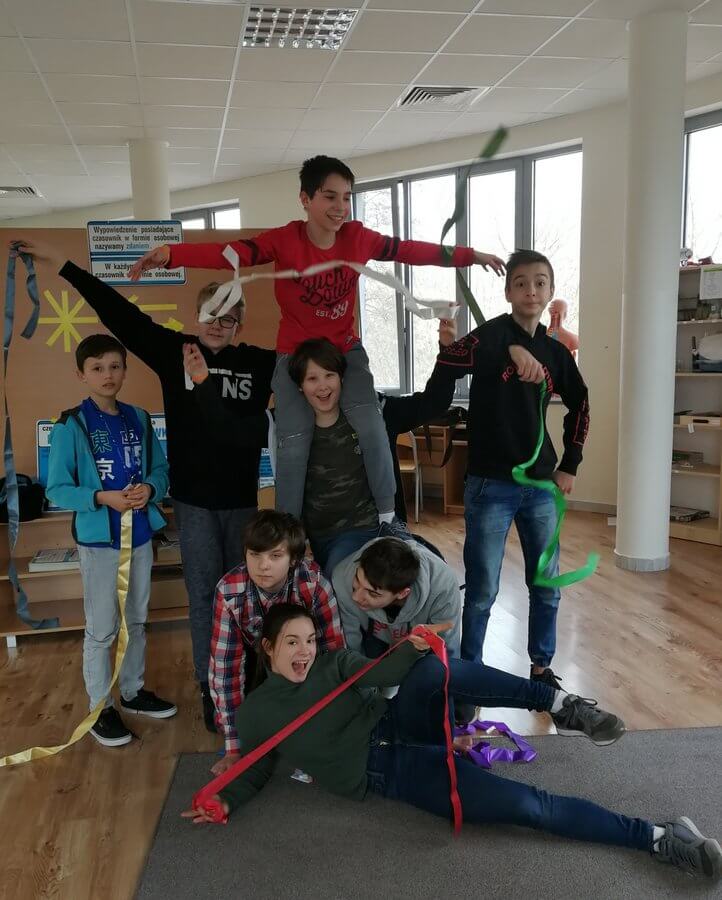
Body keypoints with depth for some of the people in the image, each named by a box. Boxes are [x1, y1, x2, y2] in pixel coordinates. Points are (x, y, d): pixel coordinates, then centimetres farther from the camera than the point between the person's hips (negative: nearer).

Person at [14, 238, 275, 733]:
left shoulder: (259, 362, 0)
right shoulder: (175, 350, -3)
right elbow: (120, 314, -4)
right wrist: (62, 263, -4)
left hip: (241, 497, 1)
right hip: (193, 498, -1)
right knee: (203, 592, 6)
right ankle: (211, 688, 19)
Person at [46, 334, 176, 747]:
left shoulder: (139, 419, 3)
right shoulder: (70, 425, -11)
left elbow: (161, 469, 8)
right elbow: (56, 488, -11)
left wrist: (150, 488, -14)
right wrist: (103, 497, -24)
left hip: (141, 535, 5)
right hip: (99, 539, -5)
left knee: (137, 620, 18)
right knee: (102, 629, 4)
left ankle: (134, 691, 36)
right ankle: (101, 708, 21)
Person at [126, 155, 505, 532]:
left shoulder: (358, 238, -8)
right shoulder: (284, 240, -17)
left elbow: (410, 250, 2)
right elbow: (231, 253, -29)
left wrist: (471, 256, 7)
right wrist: (170, 253, -45)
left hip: (346, 352, 2)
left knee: (371, 428, -12)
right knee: (294, 445, -4)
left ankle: (388, 516, 7)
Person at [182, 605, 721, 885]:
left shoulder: (332, 664, 9)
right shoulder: (253, 714, 5)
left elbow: (378, 675, -4)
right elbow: (256, 771, 12)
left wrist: (412, 649, -24)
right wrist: (226, 802, -8)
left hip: (397, 727, 3)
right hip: (386, 774, -3)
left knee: (435, 669, -31)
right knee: (525, 805, -17)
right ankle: (655, 837, -13)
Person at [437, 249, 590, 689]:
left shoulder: (556, 351, 6)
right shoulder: (491, 335, -9)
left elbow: (580, 405, 20)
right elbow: (448, 366, -28)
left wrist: (570, 466, 15)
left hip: (541, 485, 5)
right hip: (491, 485, -5)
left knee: (547, 585, 14)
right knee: (482, 590, 4)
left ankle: (542, 667, 32)